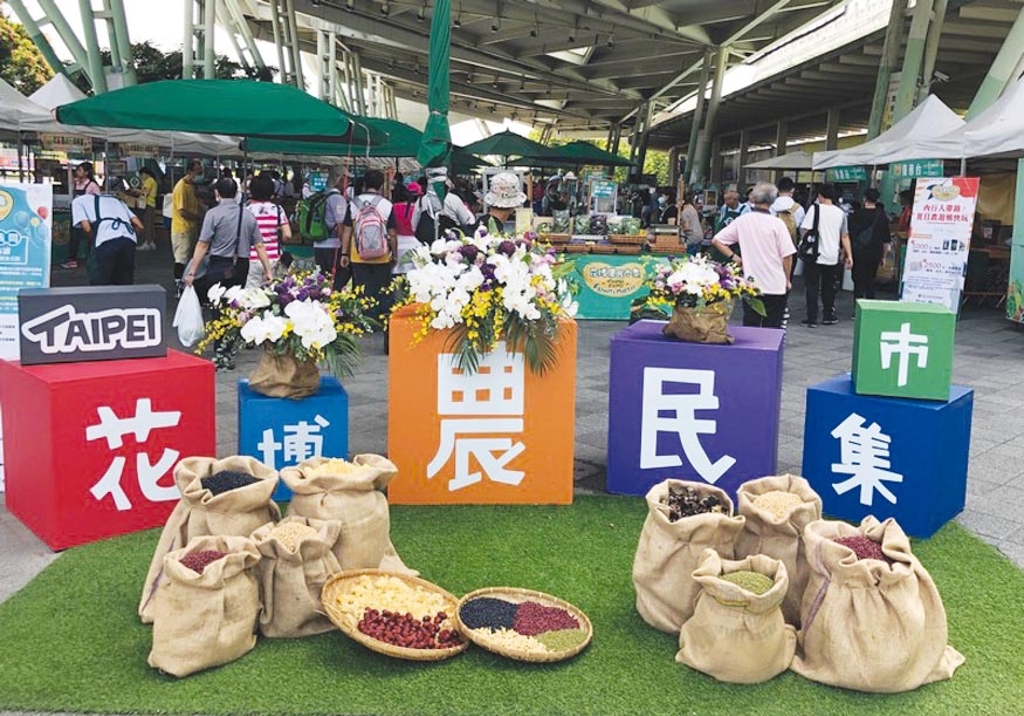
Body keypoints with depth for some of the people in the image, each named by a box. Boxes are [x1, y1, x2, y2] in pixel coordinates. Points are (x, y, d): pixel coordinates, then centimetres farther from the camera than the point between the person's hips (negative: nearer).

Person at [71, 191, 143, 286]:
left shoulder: (78, 200, 27)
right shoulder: (116, 200, 39)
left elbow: (87, 228, 10)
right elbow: (139, 226, 27)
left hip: (107, 240, -5)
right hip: (129, 240, 5)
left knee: (99, 285, 4)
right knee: (125, 286, 16)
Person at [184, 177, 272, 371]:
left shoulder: (214, 214, -7)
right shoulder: (248, 215, 6)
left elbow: (202, 245, -9)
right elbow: (259, 246, 5)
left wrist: (191, 272, -6)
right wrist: (268, 271, 10)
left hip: (219, 266, -4)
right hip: (242, 267, 4)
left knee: (219, 310, 1)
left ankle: (220, 355, 1)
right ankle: (228, 354, 18)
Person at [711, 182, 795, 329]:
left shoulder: (742, 221, -1)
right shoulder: (777, 223, -10)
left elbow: (716, 241, 2)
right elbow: (787, 255, -9)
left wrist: (735, 258, 6)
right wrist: (787, 280, 5)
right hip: (776, 286, -3)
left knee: (750, 327, 11)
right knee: (771, 330, 4)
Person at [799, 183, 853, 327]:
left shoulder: (815, 209, -7)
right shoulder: (840, 213, 8)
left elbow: (805, 230, -14)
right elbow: (845, 236, 12)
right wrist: (849, 255, 15)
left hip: (815, 255, -4)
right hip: (832, 257, 4)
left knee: (812, 287, 2)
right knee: (829, 287, 16)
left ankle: (812, 319, 0)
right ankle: (828, 316, 24)